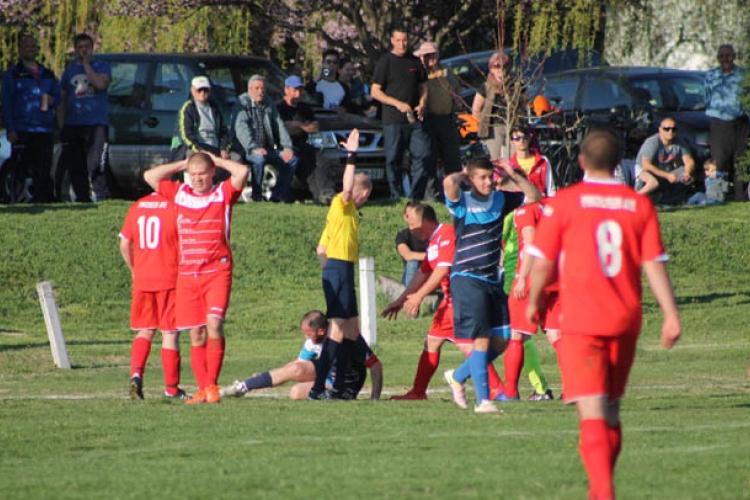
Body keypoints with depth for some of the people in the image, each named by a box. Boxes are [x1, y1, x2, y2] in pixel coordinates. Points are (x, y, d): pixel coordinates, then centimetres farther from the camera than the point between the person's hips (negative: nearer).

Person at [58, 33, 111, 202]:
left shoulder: (101, 66, 7)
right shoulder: (70, 71, 18)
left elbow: (101, 84, -15)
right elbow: (62, 99, 19)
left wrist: (86, 64, -7)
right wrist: (61, 126, 10)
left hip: (96, 123, -4)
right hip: (73, 124, 4)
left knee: (96, 164, -14)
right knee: (76, 167, 3)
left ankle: (101, 196, -14)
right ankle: (81, 198, 9)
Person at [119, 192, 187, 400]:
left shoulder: (137, 207, 6)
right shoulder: (175, 207, -9)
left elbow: (124, 245, 8)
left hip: (142, 280, 4)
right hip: (169, 280, -4)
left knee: (145, 331, 14)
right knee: (170, 333, 2)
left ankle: (136, 374, -7)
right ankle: (171, 388, 5)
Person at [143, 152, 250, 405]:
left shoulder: (223, 193, 4)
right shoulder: (179, 193, 12)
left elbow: (243, 172, -11)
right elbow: (150, 176, 11)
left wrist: (217, 160, 3)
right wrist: (183, 164, 11)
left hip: (217, 272, -3)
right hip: (187, 274, 3)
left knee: (214, 323, -18)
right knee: (196, 334, 1)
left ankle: (212, 384, -14)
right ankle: (202, 389, 2)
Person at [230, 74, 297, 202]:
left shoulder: (269, 104, 14)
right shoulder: (242, 104, -6)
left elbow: (279, 126, 11)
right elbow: (241, 129, -19)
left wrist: (287, 147, -5)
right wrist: (254, 149, -32)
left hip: (267, 148, 7)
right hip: (246, 149, -7)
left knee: (291, 160, -10)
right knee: (259, 159, -37)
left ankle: (278, 196, -5)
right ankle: (256, 196, -23)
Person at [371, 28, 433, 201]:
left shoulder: (415, 62, 14)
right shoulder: (385, 62, 1)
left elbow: (424, 87, 22)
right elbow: (375, 92, -3)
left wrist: (422, 104, 0)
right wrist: (398, 104, -14)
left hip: (415, 119, 4)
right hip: (393, 120, -4)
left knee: (422, 156, -4)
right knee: (393, 160, -1)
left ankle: (417, 196, 2)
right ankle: (397, 197, 5)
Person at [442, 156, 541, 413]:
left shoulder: (500, 200, 9)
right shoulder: (462, 203, -8)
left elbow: (534, 196, 13)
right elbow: (449, 182, -29)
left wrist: (514, 175, 3)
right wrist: (463, 175, -7)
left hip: (493, 280, 7)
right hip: (467, 279, -7)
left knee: (500, 342, 7)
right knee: (482, 339, -12)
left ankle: (458, 377, 26)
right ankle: (483, 400, -8)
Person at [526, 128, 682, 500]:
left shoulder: (564, 203, -3)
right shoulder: (640, 205, 4)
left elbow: (543, 263, -2)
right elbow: (655, 264, 0)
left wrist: (533, 302, 14)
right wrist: (671, 314, 0)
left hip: (581, 320, -4)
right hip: (626, 321, 4)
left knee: (592, 413, -9)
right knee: (612, 410, 19)